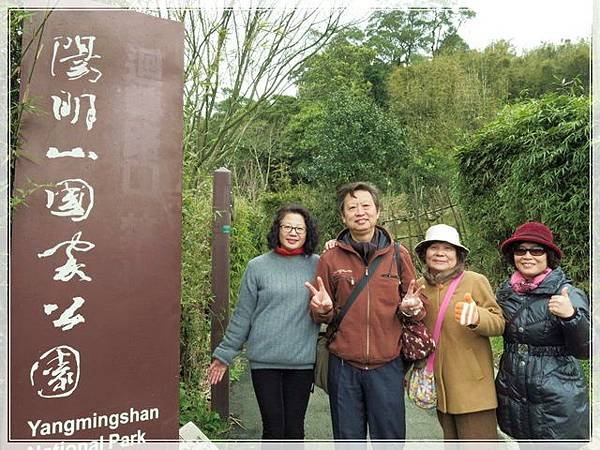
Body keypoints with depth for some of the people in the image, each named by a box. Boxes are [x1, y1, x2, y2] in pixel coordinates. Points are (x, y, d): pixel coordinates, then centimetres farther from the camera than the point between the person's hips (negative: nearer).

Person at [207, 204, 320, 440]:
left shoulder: (317, 265, 1)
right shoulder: (258, 266, -2)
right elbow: (242, 315, 3)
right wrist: (224, 354, 6)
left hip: (302, 361, 1)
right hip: (264, 360, -1)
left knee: (295, 430, 13)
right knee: (273, 430, 7)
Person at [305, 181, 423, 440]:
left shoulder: (398, 255, 2)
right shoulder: (330, 259, 1)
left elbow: (416, 308, 9)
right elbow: (320, 318, 7)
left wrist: (409, 309, -13)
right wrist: (323, 308, -15)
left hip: (387, 365, 0)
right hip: (343, 365, 0)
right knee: (348, 439, 13)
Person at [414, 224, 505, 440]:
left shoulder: (476, 281, -8)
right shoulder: (420, 285, 5)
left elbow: (499, 323, -9)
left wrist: (476, 318, -29)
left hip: (472, 385, -4)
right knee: (451, 440, 16)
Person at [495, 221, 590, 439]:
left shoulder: (568, 294, -12)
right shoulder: (505, 291, 1)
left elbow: (584, 350, -16)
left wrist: (571, 316, -31)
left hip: (556, 400, -4)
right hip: (513, 395, 4)